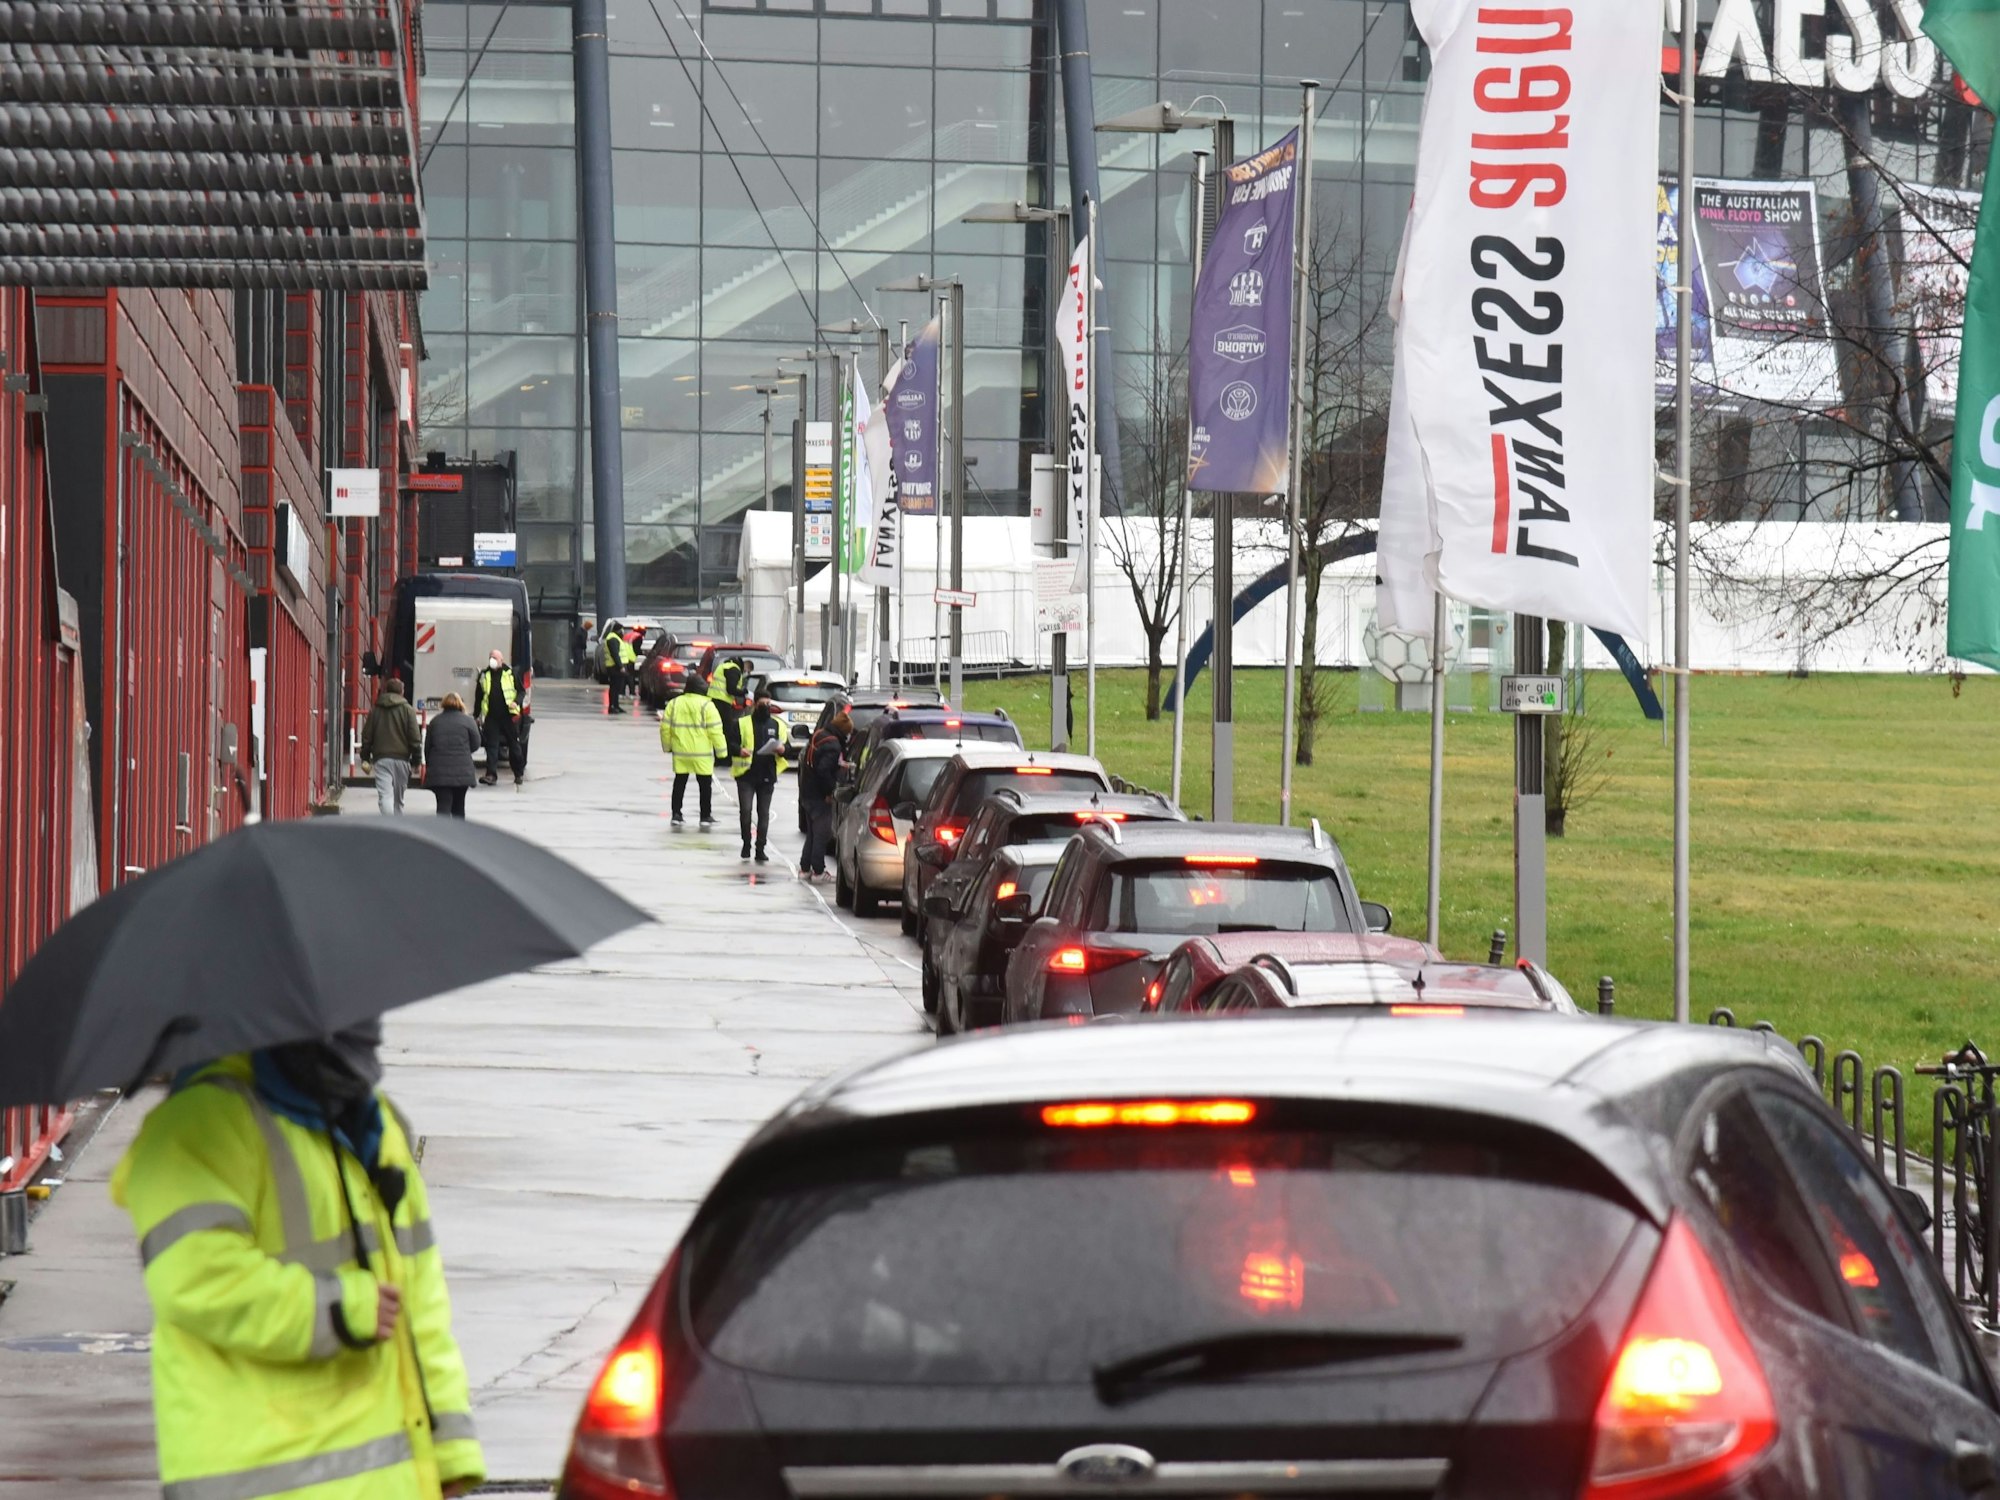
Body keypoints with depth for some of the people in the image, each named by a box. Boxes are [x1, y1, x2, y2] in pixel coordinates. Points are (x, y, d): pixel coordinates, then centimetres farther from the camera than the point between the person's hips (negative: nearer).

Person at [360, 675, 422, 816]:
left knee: (385, 795, -10)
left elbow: (367, 736, 9)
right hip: (402, 758, 0)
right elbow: (415, 738, -2)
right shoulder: (407, 710, 1)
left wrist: (365, 758, 16)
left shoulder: (375, 710, 7)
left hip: (381, 758, 0)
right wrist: (416, 760, 4)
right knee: (398, 798, 13)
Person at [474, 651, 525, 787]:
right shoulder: (484, 676, 8)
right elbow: (478, 697, 15)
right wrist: (476, 715, 16)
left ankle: (519, 773, 22)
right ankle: (491, 775, -7)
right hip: (491, 717, 2)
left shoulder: (511, 673, 0)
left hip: (509, 715, -2)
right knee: (491, 745, -5)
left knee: (514, 745, 8)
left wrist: (516, 702, -16)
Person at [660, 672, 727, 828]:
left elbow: (665, 727, 5)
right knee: (705, 784, 7)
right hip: (702, 753, -3)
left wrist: (667, 745, 18)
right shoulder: (706, 705, -10)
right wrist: (721, 749, -5)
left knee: (680, 783, 13)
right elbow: (715, 730, -12)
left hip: (680, 751, 3)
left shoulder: (674, 704, 2)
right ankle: (706, 816, 8)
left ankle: (676, 815, 10)